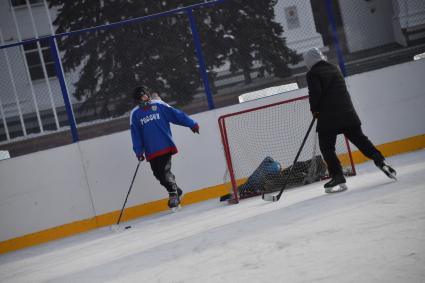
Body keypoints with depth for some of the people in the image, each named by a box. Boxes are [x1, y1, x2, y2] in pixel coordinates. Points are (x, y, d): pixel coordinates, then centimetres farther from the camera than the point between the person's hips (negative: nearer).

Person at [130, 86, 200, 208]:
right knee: (158, 174, 3)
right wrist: (139, 151, 3)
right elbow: (136, 134, 8)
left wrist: (191, 123, 2)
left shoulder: (159, 105, 5)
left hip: (166, 146, -3)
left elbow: (175, 115, 5)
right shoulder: (135, 114, 8)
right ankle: (177, 191, 22)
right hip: (151, 151, 3)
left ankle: (173, 194, 1)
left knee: (165, 171, -13)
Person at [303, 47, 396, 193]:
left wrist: (314, 109, 2)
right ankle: (380, 161, 3)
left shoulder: (312, 74, -4)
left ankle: (338, 177, -7)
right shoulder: (334, 68, 18)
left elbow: (315, 93, -16)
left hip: (328, 117, -6)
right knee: (360, 139, 14)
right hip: (348, 113, 6)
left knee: (327, 148, 1)